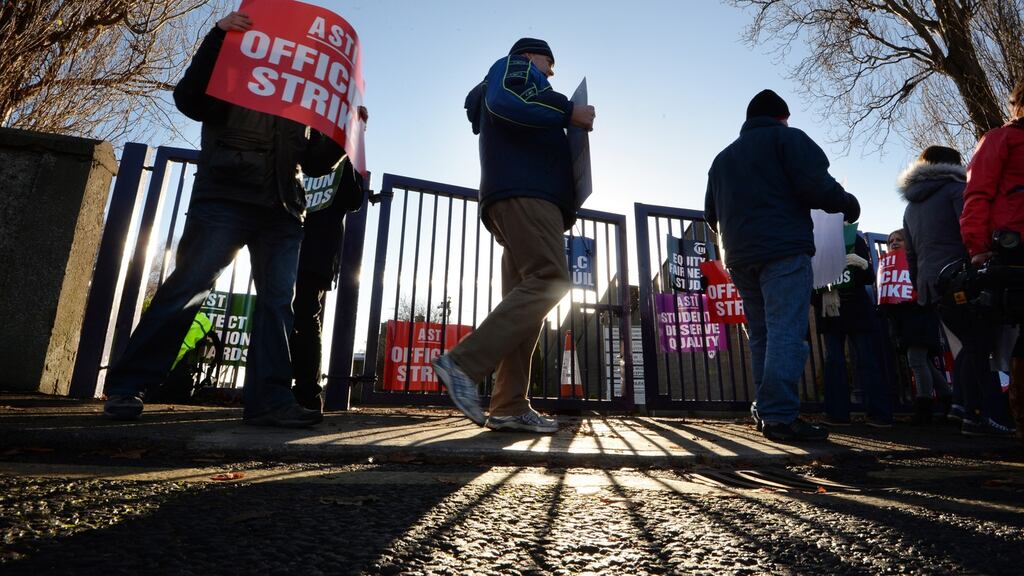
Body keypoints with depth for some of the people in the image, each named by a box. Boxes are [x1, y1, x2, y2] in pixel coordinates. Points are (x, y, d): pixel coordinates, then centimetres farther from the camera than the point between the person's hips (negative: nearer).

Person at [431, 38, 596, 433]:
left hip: (521, 194, 10)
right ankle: (463, 364, -29)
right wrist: (569, 112, -5)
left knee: (526, 295, -2)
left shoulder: (517, 84, 40)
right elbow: (504, 102, -12)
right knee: (551, 280, -23)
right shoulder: (514, 66, 14)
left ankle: (510, 408, -9)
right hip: (524, 191, -10)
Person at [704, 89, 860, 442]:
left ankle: (765, 411, 9)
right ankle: (781, 416, -18)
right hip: (783, 250, -6)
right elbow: (816, 185, -10)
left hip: (739, 257, 7)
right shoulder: (787, 138, 5)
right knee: (786, 333, -12)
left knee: (761, 335, 10)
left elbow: (711, 215, 23)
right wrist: (849, 204, 7)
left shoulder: (723, 157, 24)